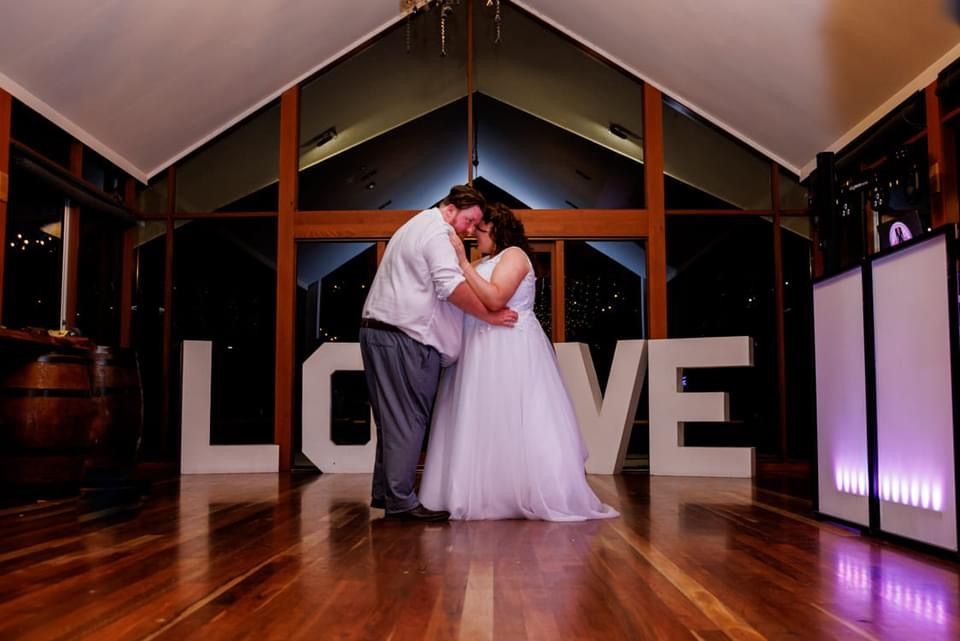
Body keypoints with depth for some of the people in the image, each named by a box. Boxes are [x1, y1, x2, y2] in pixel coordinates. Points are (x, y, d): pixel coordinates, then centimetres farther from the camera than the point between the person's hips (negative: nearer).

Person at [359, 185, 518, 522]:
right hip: (405, 338, -10)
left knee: (393, 418, 12)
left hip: (376, 330, 10)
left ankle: (383, 492, 17)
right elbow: (452, 286, -21)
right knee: (408, 420, -7)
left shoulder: (416, 226, 25)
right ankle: (400, 500, -4)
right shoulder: (438, 232, -8)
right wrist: (490, 315, -14)